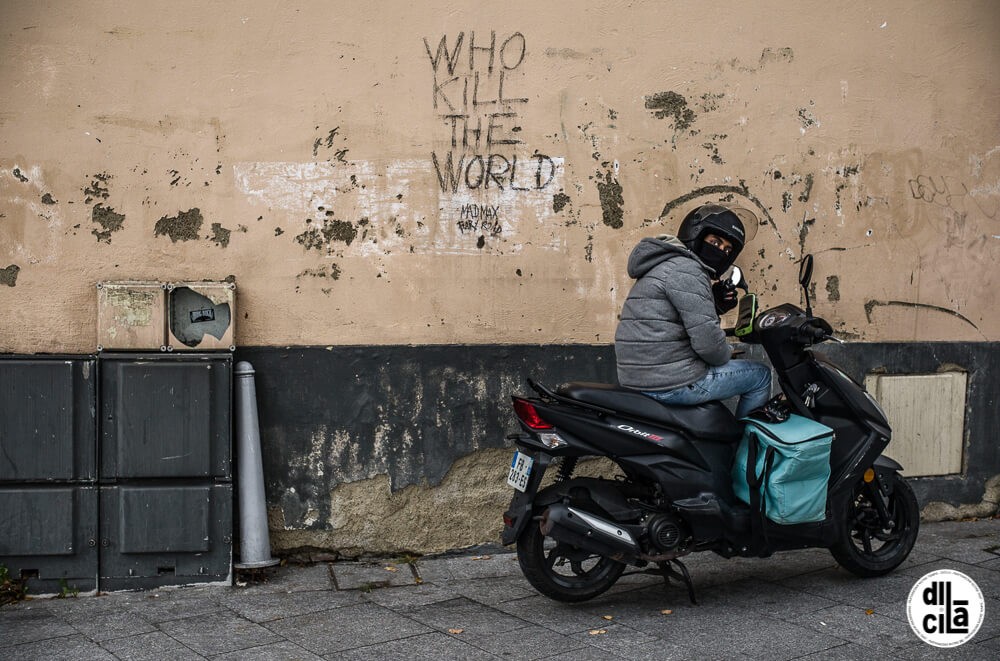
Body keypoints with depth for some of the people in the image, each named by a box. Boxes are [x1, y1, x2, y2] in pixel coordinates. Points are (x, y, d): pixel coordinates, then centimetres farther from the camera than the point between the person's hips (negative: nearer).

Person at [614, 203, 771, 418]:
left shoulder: (662, 266, 20)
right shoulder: (685, 269, -13)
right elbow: (706, 340, -19)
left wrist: (715, 306, 7)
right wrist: (726, 355, 1)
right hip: (672, 384, -10)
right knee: (760, 375, 7)